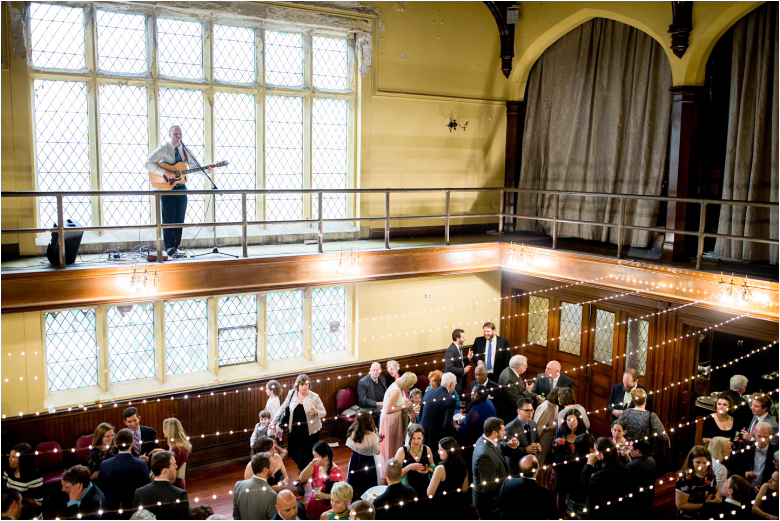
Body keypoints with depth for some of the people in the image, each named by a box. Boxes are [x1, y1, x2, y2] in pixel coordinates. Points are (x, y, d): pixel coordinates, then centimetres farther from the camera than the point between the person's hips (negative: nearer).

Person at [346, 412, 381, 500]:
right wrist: (377, 440, -2)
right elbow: (377, 452, -14)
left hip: (355, 461, 4)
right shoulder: (372, 436, -27)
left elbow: (350, 446, 1)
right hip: (368, 463, -4)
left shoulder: (352, 433, -15)